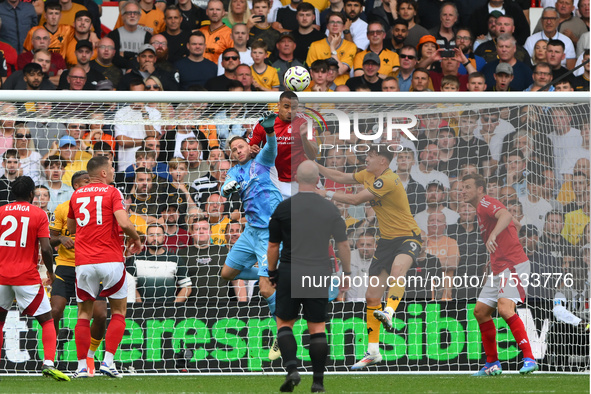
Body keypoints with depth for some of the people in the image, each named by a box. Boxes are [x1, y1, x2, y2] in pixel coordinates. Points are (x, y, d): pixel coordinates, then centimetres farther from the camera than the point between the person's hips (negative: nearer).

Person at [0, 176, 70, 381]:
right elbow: (46, 249, -10)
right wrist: (50, 272, 6)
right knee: (47, 320, 6)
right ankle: (49, 363, -13)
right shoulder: (39, 214, -3)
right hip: (27, 277, -3)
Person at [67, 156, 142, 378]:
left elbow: (71, 227, 24)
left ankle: (82, 366, 3)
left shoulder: (76, 195, 11)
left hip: (84, 263, 3)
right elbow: (124, 223, -16)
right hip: (110, 261, -3)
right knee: (119, 311, 10)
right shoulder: (112, 193, -4)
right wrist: (135, 238, 3)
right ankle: (108, 361, -2)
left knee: (84, 313, 11)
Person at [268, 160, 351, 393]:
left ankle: (291, 368, -10)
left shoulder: (284, 208, -4)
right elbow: (343, 244, 3)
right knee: (317, 328, 7)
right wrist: (346, 273, 14)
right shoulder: (330, 210, 1)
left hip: (289, 273, -1)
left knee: (284, 323, 10)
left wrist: (272, 273, 13)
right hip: (320, 274, 1)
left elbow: (273, 246, 1)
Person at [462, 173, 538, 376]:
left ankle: (529, 359, -28)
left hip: (514, 265, -11)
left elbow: (506, 215, -31)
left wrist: (492, 235, -47)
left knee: (505, 308, -26)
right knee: (480, 311, 10)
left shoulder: (486, 203, -9)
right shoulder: (480, 209, 21)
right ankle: (492, 363, 17)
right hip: (499, 268, 11)